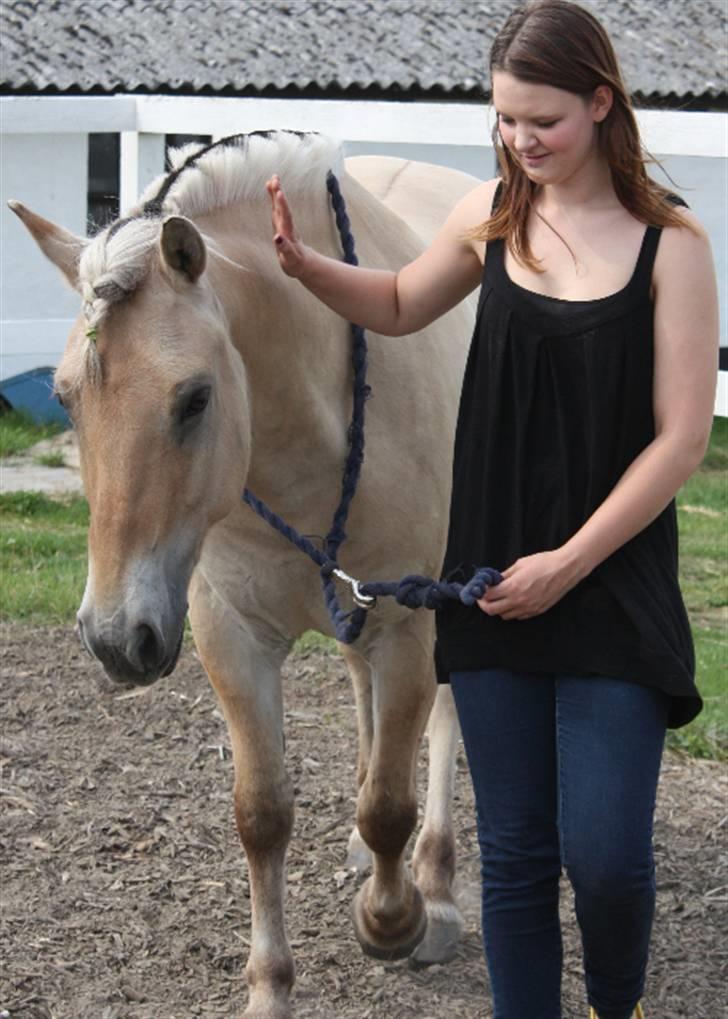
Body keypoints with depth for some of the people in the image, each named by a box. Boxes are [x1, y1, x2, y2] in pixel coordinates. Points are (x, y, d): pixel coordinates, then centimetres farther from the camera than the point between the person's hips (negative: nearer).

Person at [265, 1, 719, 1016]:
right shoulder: (493, 215, 4)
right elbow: (401, 306, 24)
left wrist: (569, 563, -13)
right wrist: (305, 265, 6)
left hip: (612, 584, -4)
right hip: (495, 580, 4)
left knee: (604, 855, -7)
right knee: (515, 852, 8)